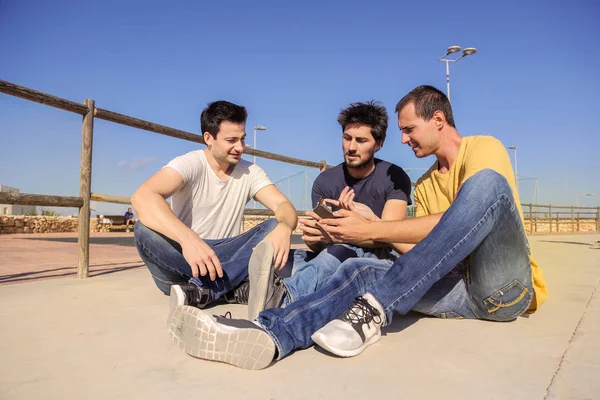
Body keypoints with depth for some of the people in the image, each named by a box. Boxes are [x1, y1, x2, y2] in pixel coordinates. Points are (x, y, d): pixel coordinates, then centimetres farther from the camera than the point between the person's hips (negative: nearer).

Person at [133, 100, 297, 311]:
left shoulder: (250, 172, 2)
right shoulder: (190, 164, -12)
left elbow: (284, 206, -10)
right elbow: (142, 197, -31)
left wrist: (284, 227, -37)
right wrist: (187, 238, -47)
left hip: (225, 259, 3)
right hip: (182, 257, -3)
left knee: (274, 227, -20)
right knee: (145, 230, -31)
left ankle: (202, 290, -32)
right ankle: (234, 287, -34)